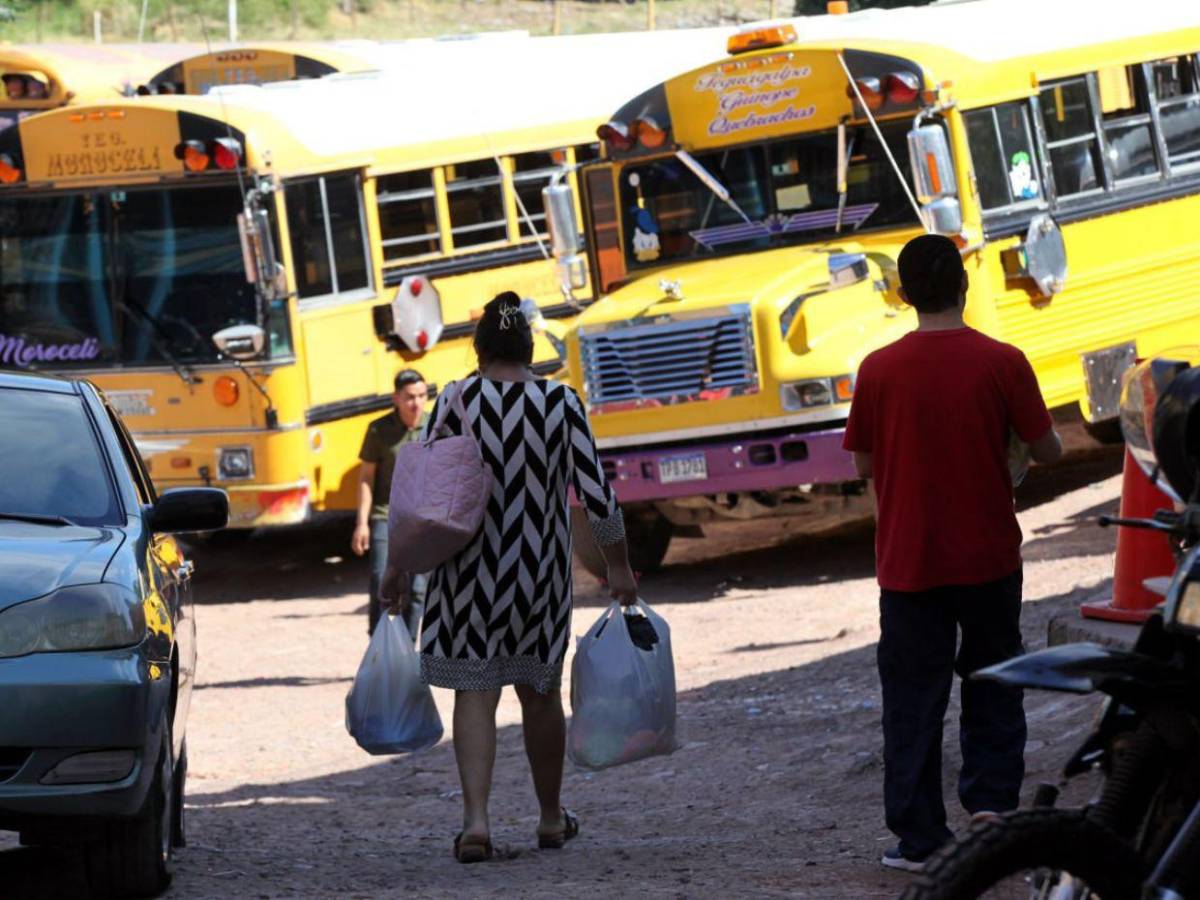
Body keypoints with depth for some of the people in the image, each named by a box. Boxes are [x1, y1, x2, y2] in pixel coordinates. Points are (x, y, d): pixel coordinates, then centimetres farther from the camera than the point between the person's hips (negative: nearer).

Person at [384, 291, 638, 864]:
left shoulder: (456, 402, -7)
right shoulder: (561, 403, -4)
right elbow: (595, 494, -4)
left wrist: (400, 568, 1)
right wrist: (618, 567, 5)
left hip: (471, 569, -2)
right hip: (540, 570, 2)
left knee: (474, 692, 1)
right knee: (540, 691, 16)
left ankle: (476, 818, -14)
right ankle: (552, 818, 28)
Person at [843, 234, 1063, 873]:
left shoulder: (879, 370, -8)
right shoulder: (1002, 363, -10)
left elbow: (865, 464, 0)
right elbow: (1047, 451, -4)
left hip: (908, 562, 0)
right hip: (989, 557, 0)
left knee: (913, 699, 7)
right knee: (992, 683, 20)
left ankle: (918, 838, 7)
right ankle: (991, 798, 10)